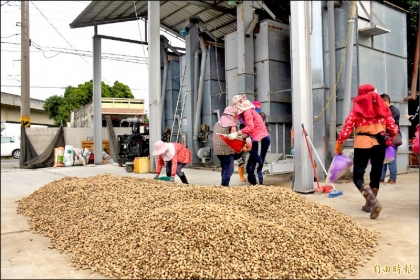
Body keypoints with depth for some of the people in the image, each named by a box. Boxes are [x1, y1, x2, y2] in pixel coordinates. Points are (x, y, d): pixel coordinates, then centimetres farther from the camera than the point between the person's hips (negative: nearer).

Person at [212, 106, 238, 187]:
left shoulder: (218, 123, 16)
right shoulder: (232, 124, -2)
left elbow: (214, 137, 15)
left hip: (218, 149, 7)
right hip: (227, 149, -7)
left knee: (224, 168, 18)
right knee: (229, 168, -1)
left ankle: (224, 185, 19)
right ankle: (225, 185, -8)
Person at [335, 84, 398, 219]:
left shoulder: (357, 110, 0)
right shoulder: (383, 108, 8)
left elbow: (346, 129, -6)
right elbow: (394, 129, 7)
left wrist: (338, 144, 4)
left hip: (363, 144, -4)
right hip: (380, 144, 4)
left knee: (357, 176, 1)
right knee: (376, 174, 16)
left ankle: (373, 202, -17)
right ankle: (369, 204, 25)